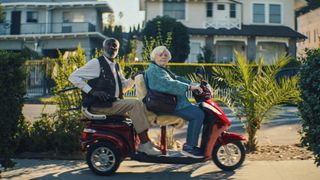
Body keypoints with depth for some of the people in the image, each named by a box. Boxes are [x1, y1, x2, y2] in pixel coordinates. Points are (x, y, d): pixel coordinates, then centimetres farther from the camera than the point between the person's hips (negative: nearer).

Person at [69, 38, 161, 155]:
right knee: (136, 104, -22)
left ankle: (144, 142, -8)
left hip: (114, 102, 8)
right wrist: (92, 91, -15)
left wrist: (133, 79, 4)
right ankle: (144, 143, -20)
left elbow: (123, 87, 24)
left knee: (140, 105, -6)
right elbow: (73, 77, -7)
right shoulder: (96, 63, -4)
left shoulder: (116, 66, 19)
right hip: (99, 105, -8)